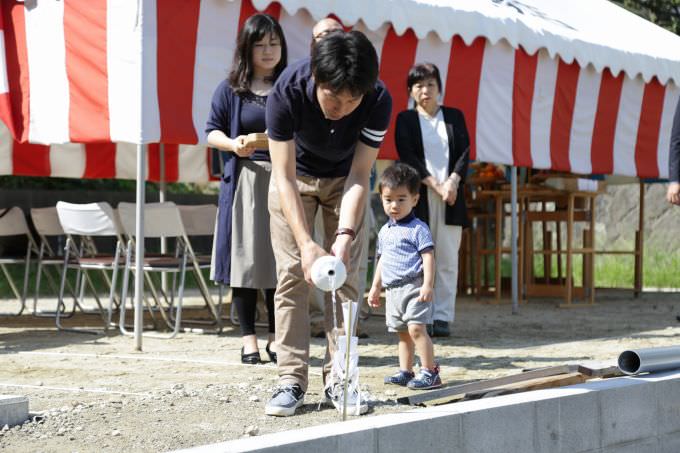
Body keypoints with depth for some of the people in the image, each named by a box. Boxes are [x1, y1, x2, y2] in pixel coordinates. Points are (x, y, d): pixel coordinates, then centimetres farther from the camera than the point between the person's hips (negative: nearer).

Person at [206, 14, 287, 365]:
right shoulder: (230, 89, 5)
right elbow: (212, 131, 7)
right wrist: (233, 144, -12)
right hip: (245, 180, -1)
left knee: (279, 257, 3)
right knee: (246, 258, -1)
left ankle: (275, 338, 12)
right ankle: (248, 338, 7)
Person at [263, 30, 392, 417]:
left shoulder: (378, 101, -33)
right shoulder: (287, 91, -37)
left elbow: (359, 176, -26)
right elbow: (285, 178, -34)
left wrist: (345, 235, -40)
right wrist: (306, 244, -42)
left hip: (345, 178, 1)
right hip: (296, 174, -1)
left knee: (346, 275, -5)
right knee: (292, 272, -8)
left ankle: (339, 378, -1)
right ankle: (292, 380, -6)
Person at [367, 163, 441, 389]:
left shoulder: (418, 228, -6)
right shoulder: (385, 231, 17)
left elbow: (428, 257, -12)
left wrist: (428, 284, -21)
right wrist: (375, 287, 24)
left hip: (413, 286, -8)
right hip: (393, 290, 8)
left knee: (416, 328, -16)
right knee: (403, 332, 12)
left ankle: (430, 372, -14)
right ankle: (405, 372, 18)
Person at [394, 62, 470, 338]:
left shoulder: (454, 117, 14)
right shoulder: (405, 119, 8)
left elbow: (465, 152, 7)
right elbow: (407, 156, -3)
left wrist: (452, 182, -11)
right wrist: (434, 185, -12)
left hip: (451, 196, 2)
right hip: (419, 198, -2)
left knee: (447, 260, -1)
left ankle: (442, 316, 1)